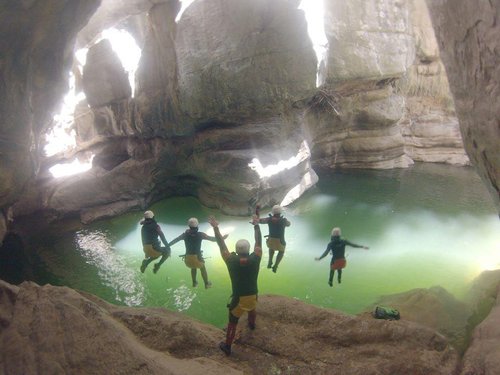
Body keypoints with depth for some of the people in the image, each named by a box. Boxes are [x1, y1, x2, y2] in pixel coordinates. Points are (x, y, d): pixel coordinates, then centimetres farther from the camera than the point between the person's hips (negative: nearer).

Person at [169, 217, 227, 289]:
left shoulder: (185, 234, 1)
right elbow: (212, 239, -1)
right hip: (197, 257, -3)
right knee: (202, 268, 25)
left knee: (193, 268, 33)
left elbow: (175, 240, 9)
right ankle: (207, 284, 35)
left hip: (188, 257, 3)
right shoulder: (200, 234, -8)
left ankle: (194, 283, 42)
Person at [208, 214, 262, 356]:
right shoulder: (255, 259, -15)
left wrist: (216, 227, -4)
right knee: (252, 307, 37)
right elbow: (258, 242, -4)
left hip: (238, 299, -3)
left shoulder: (231, 261, -18)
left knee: (232, 323, 15)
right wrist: (256, 225, 6)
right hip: (252, 296, 3)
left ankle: (227, 346, 26)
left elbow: (221, 245, -10)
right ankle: (252, 324, 62)